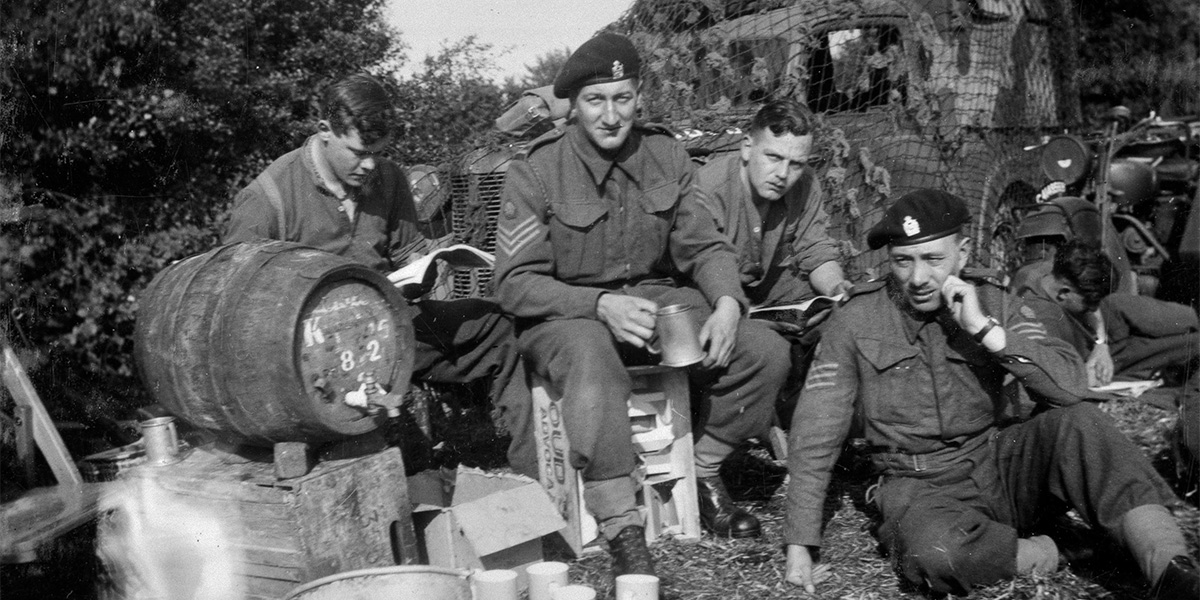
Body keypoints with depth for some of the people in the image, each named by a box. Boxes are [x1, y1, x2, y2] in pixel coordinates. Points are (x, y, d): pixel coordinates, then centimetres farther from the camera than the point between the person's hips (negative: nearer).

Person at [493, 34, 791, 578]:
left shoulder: (665, 156, 1)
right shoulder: (537, 171, -12)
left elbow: (704, 247, 6)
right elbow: (514, 284, -13)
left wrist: (727, 303, -15)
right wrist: (601, 305, -27)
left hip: (652, 298, 5)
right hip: (563, 312, -5)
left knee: (766, 352, -11)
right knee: (594, 366, -39)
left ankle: (702, 473, 9)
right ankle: (621, 530, -26)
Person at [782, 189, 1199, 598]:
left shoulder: (993, 305, -1)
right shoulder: (855, 322, -7)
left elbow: (1071, 388, -14)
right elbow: (816, 435, -5)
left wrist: (987, 330, -23)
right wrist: (800, 544, -7)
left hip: (997, 465, 3)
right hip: (921, 487, -2)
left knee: (1077, 421, -26)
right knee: (934, 552, -37)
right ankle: (1044, 553, -11)